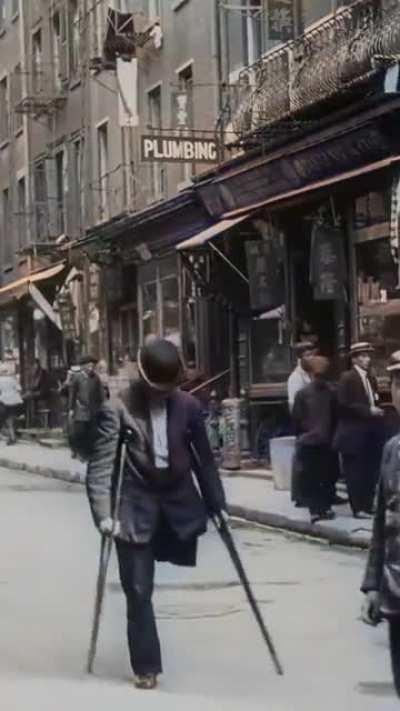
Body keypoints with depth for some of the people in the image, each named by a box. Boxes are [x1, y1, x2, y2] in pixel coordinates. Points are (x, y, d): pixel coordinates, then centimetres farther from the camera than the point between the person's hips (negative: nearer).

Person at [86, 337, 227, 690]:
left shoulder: (188, 405, -2)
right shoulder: (117, 408, -12)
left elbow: (204, 456, 6)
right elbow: (100, 464, -14)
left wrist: (216, 502, 7)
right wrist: (104, 513, -23)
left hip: (178, 497, 3)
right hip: (135, 504, -3)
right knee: (138, 592, 0)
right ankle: (146, 667, 10)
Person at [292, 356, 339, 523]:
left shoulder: (302, 393, -9)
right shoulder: (331, 392, -5)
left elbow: (296, 418, -5)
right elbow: (336, 416, 1)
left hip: (307, 440, -2)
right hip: (327, 440, 2)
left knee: (309, 478, 3)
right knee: (327, 475, 12)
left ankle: (315, 510, -3)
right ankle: (326, 508, 12)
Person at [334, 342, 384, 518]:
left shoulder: (371, 379, 17)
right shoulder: (347, 378, -7)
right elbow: (344, 404, -15)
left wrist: (377, 411, 3)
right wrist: (368, 411, -17)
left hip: (370, 433, 7)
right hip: (354, 433, -7)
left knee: (371, 471, 7)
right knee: (355, 473, -2)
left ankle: (368, 505, 15)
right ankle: (358, 508, 2)